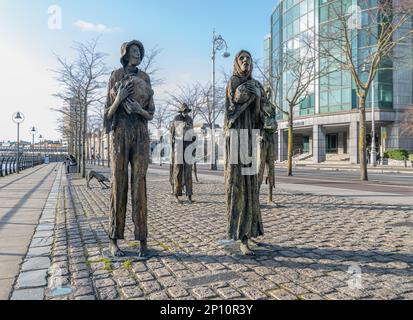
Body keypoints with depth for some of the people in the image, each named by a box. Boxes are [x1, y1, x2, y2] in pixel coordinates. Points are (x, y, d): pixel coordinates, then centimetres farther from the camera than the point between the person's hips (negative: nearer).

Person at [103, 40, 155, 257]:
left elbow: (151, 114, 11)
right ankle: (114, 240, 4)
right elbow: (109, 112, 5)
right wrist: (119, 98, -14)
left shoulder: (145, 78, 15)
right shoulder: (115, 76, 9)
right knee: (118, 184, -4)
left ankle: (142, 239, 1)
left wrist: (139, 109, -11)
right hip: (120, 133, -1)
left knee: (139, 185, -5)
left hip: (141, 134, 2)